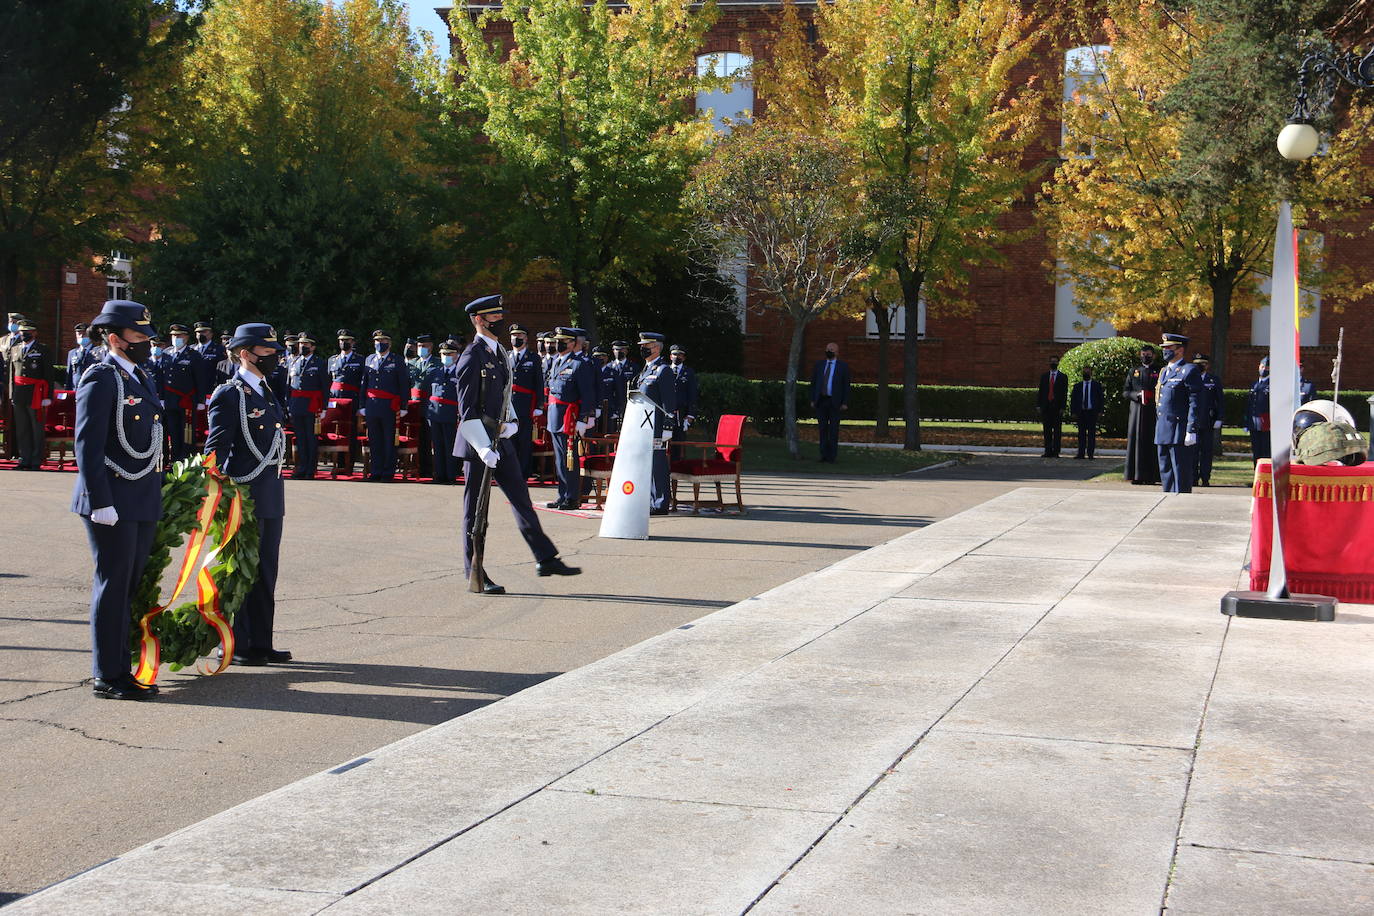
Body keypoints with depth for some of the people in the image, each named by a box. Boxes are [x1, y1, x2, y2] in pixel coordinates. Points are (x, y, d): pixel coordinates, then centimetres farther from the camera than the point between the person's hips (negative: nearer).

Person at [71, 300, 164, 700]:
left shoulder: (140, 378, 17)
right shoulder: (100, 380, -11)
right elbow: (87, 446, -16)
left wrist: (156, 494, 19)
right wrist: (100, 502, -20)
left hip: (143, 504, 9)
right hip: (114, 503, -9)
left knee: (133, 588, 12)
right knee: (112, 588, -3)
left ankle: (122, 670, 20)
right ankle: (106, 677, 5)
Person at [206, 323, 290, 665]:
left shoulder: (266, 393, 17)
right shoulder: (229, 395, -10)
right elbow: (215, 450, -13)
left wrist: (275, 490, 18)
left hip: (271, 499, 9)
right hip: (246, 496, -9)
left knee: (265, 573, 12)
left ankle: (261, 643, 20)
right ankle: (235, 647, 7)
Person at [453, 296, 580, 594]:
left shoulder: (500, 353, 14)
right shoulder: (472, 357, -14)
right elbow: (467, 409, -17)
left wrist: (512, 422, 6)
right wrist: (483, 448, -23)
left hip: (501, 440, 8)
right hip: (478, 443, -8)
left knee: (521, 499, 10)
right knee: (475, 510, 0)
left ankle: (546, 559, 16)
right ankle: (475, 575, 7)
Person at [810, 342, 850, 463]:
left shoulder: (843, 366, 1)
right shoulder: (819, 364, 10)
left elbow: (846, 385, -1)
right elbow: (813, 383, 10)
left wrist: (845, 403, -7)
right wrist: (812, 400, 3)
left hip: (835, 402, -3)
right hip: (821, 401, 3)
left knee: (834, 429, 0)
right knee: (822, 428, 3)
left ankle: (832, 456, 4)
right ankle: (824, 454, 7)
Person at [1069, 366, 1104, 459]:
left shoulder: (1097, 385, 8)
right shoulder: (1077, 385, 12)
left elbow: (1100, 398, 6)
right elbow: (1073, 399, 10)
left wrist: (1100, 411, -3)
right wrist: (1073, 412, 0)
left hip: (1092, 412, -2)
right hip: (1081, 412, 2)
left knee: (1091, 433, -2)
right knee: (1081, 433, 1)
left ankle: (1090, 453, 0)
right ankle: (1081, 453, 2)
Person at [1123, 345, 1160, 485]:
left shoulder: (1159, 372, 9)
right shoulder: (1133, 372, 15)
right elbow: (1125, 391, 11)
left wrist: (1152, 396, -12)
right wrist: (1137, 395, -7)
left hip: (1153, 414, -2)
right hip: (1136, 411, 2)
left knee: (1151, 443, -3)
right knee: (1136, 441, -1)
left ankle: (1150, 476, 0)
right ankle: (1136, 475, 3)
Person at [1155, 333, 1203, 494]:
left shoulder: (1189, 371, -8)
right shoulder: (1164, 371, 19)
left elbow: (1195, 403, -13)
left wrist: (1191, 431, -19)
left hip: (1180, 432, -9)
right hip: (1163, 432, 9)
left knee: (1181, 476, -5)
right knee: (1166, 474, 12)